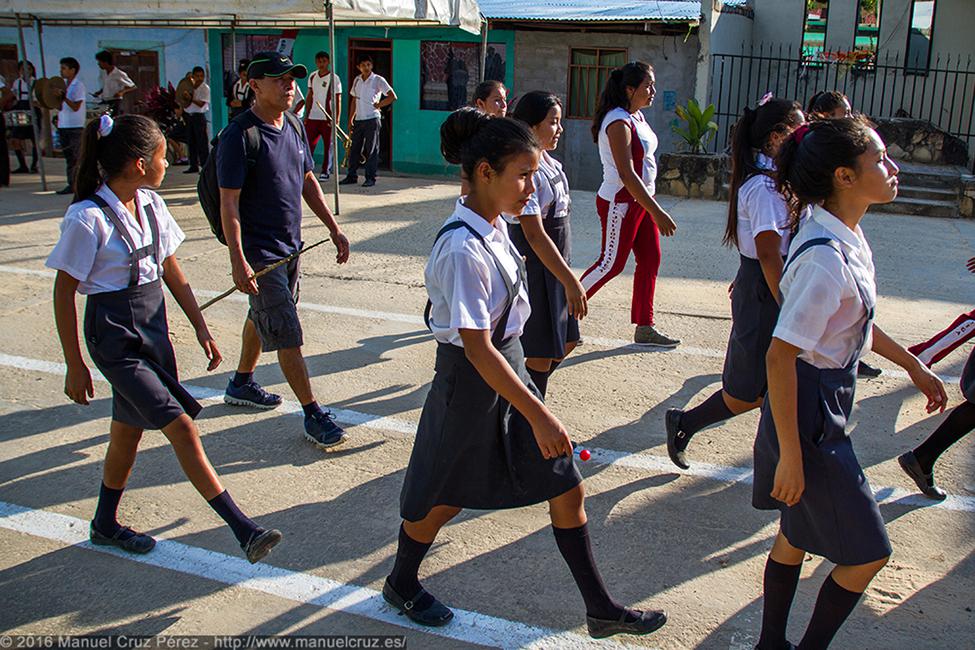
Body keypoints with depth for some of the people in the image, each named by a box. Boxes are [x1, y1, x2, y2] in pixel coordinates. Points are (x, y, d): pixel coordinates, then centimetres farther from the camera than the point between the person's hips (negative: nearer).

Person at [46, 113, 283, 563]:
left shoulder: (150, 204, 4)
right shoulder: (88, 218, -17)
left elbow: (171, 270, 12)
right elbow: (64, 293, -11)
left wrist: (200, 327, 12)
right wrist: (74, 366, -9)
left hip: (153, 328, 8)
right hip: (114, 336, -8)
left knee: (129, 429, 19)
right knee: (182, 428, -11)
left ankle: (105, 525, 38)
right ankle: (242, 529, -8)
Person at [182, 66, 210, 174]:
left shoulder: (205, 88, -5)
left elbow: (201, 104, -13)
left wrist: (191, 99, -19)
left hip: (198, 116, -7)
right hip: (188, 115, 7)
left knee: (202, 142, -6)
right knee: (190, 141, 8)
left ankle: (205, 166, -2)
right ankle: (194, 166, 15)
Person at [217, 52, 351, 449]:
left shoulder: (294, 126, 7)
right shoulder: (239, 135, -18)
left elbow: (308, 182, 17)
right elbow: (228, 203, -19)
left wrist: (333, 228, 14)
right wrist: (238, 261, -24)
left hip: (289, 245, 8)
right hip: (259, 252, -8)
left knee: (262, 319, 22)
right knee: (287, 335, -6)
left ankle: (241, 384, 41)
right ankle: (313, 415, 1)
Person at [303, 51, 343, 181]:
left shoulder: (334, 78, -4)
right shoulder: (312, 76, 10)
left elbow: (338, 100, -5)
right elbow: (309, 97, 17)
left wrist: (337, 119, -11)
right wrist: (306, 115, 12)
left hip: (328, 118, -4)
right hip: (313, 117, 4)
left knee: (328, 145, 2)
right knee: (308, 144, 1)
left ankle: (325, 171, 10)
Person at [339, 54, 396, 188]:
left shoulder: (378, 80, -4)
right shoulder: (357, 80, 13)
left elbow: (392, 96, -9)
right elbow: (354, 101, 19)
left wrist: (378, 105, -7)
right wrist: (350, 120, 15)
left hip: (372, 119, -6)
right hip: (358, 120, 6)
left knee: (371, 150, -2)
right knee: (354, 149, 7)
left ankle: (370, 178, 2)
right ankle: (352, 176, 14)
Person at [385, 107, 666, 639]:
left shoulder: (494, 225, 0)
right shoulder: (462, 249, -28)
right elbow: (477, 349, -28)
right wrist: (539, 415, -26)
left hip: (509, 366, 8)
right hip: (471, 381, -8)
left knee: (566, 490, 11)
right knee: (444, 498, 15)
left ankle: (601, 609, 26)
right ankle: (401, 584, 44)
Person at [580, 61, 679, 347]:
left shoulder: (637, 117, 10)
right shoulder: (618, 122, -20)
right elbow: (626, 174, -26)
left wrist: (653, 206, 18)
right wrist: (658, 213, -27)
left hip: (641, 200, 9)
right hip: (620, 202, -9)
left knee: (650, 260, 9)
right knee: (611, 264, -1)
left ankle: (644, 328, 18)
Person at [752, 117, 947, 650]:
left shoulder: (847, 238, 3)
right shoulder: (825, 258, -27)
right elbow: (780, 356, -28)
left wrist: (913, 366, 27)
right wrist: (791, 456, -24)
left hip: (825, 403, 9)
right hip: (809, 415, -9)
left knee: (797, 535, 21)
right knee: (867, 553, 6)